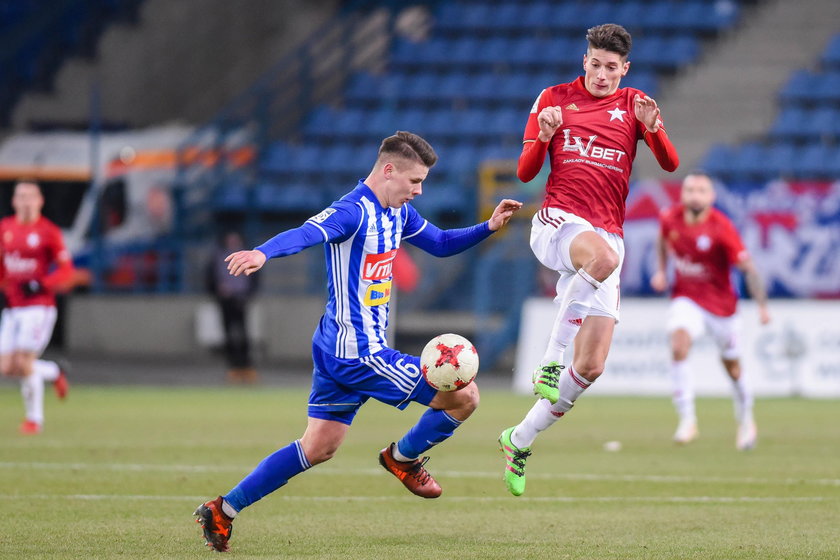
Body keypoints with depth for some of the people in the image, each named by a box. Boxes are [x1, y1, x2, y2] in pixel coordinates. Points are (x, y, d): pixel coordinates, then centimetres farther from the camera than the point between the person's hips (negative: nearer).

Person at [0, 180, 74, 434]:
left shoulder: (48, 232, -6)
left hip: (39, 306, -6)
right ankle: (55, 372, 26)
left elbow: (66, 271, -5)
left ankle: (34, 418, 5)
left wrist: (41, 285, -20)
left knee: (24, 362, -13)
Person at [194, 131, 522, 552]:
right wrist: (262, 253, -54)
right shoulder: (354, 212, -18)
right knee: (464, 395, -6)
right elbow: (305, 234, -35)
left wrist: (488, 228, 13)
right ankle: (403, 457, 18)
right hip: (359, 352, -10)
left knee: (318, 447, 14)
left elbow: (439, 244, 27)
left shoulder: (398, 213, 13)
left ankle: (223, 510, 13)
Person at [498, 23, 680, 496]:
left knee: (591, 366, -4)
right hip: (557, 223, -3)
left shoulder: (633, 104, 11)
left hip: (607, 236, 3)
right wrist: (544, 137, -13)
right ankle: (551, 361, -28)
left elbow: (670, 164, 0)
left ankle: (520, 441, 15)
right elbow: (525, 173, 7)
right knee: (603, 256, -41)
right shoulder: (555, 99, 8)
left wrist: (653, 128, -20)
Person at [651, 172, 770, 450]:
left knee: (732, 366, 12)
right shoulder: (670, 219, -9)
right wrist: (661, 271, 10)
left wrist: (762, 305, -23)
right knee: (678, 346, -26)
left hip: (721, 305, -2)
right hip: (686, 299, 2)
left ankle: (746, 421, 38)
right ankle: (687, 419, -21)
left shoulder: (722, 228, -21)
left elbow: (748, 268, -18)